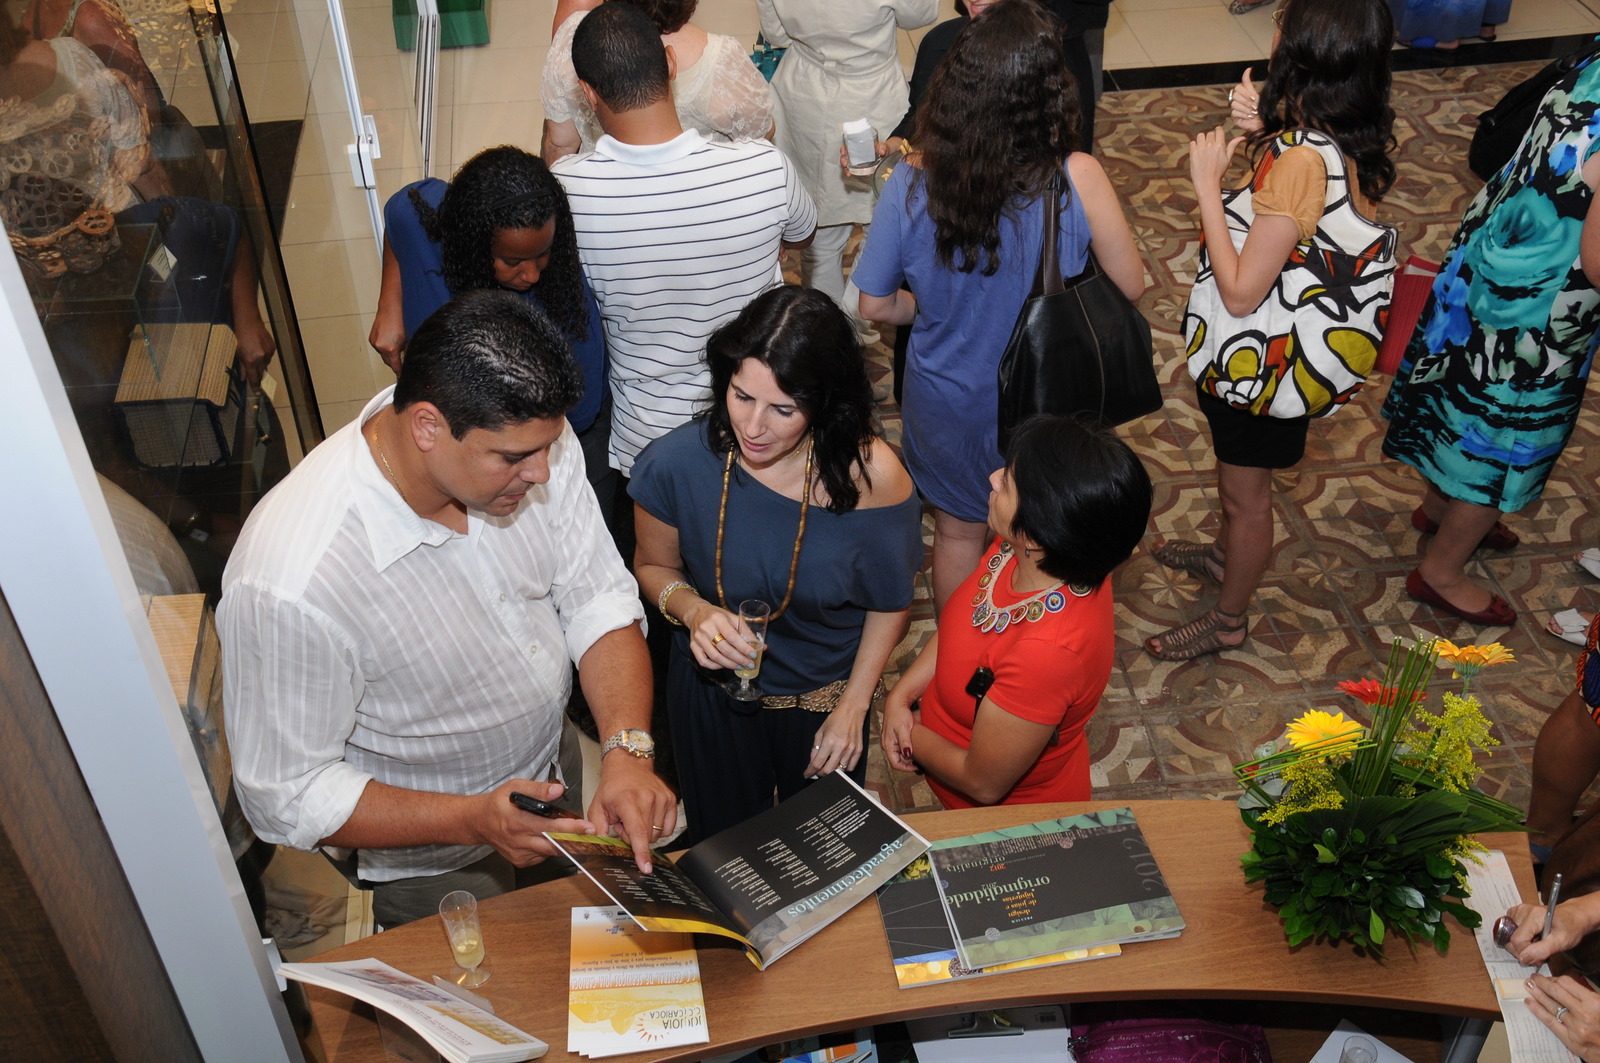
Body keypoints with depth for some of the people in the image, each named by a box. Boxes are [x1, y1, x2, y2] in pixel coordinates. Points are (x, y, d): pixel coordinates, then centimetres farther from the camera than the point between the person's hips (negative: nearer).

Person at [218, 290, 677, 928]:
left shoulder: (527, 436, -22)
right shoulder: (291, 587, -38)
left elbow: (599, 603, -12)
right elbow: (288, 796, -26)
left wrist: (628, 752, -27)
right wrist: (473, 821, -37)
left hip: (555, 770, 5)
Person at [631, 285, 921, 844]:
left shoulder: (872, 475, -27)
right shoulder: (677, 463, -26)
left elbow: (889, 603, -10)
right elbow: (654, 567, -5)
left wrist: (852, 707, -7)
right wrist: (693, 610, -26)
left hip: (825, 697, 0)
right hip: (711, 692, 1)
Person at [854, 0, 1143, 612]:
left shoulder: (911, 185, -24)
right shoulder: (1077, 178, -28)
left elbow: (875, 305, -12)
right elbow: (1131, 286, -14)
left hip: (947, 400, 1)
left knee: (958, 532, 27)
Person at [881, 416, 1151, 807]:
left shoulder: (1047, 652, -42)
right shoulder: (1017, 550, -19)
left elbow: (983, 784, -27)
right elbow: (955, 628, 3)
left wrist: (912, 737, -11)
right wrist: (901, 695, -10)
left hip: (1007, 817, -6)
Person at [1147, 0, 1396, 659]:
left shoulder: (1303, 161, -36)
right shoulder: (1356, 136, -9)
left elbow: (1240, 293, -31)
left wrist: (1206, 181, -26)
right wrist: (1265, 132, -9)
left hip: (1262, 354, -9)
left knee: (1246, 493, 14)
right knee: (1237, 468, 31)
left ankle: (1228, 619, 36)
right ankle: (1228, 556, 57)